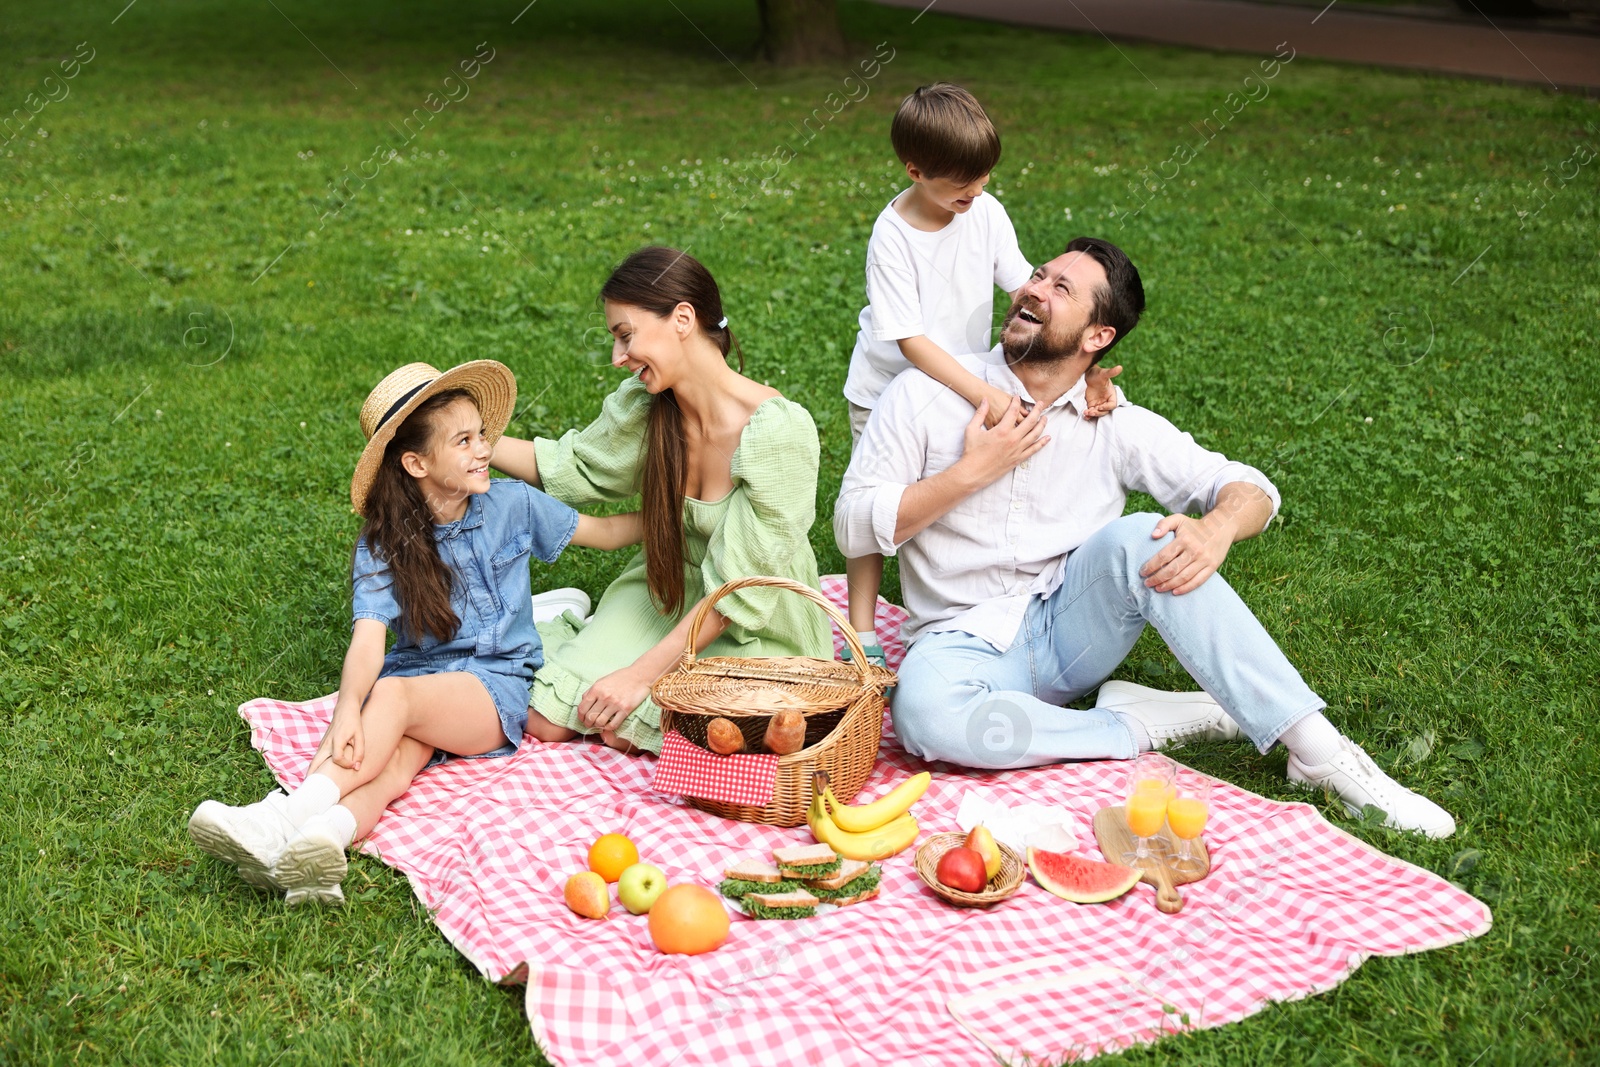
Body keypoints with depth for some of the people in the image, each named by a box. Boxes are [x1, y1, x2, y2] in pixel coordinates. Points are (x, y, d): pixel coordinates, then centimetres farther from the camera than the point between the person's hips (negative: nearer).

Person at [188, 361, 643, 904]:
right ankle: (321, 843, -61)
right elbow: (368, 641, -17)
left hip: (496, 688, -1)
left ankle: (285, 817, -50)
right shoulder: (383, 546, -2)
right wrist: (347, 711, -36)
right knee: (393, 762, -33)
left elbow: (604, 531, 17)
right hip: (418, 681, 1)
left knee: (395, 693, -32)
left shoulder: (512, 503, 3)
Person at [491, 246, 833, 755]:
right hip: (666, 597, 5)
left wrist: (642, 672, -27)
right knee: (546, 721, -9)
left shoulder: (778, 431, -27)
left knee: (623, 728, -24)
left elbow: (741, 587, -26)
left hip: (755, 632, -5)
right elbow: (574, 467, 11)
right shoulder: (644, 407, -10)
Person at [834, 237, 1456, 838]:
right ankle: (1134, 727, -17)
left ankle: (1321, 753, -28)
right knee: (925, 713, -38)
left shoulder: (1116, 426, 0)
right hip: (968, 645, -1)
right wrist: (973, 471, -18)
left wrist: (1216, 528, -24)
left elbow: (1248, 487, 1)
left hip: (1072, 628, 2)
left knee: (1138, 538, -29)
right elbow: (854, 528, -7)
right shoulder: (926, 397, -5)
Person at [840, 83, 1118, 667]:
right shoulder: (892, 237, -26)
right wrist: (984, 395, -40)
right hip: (889, 392, -4)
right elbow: (913, 341, -30)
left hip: (961, 381, 4)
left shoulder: (986, 213, -13)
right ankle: (862, 633, 13)